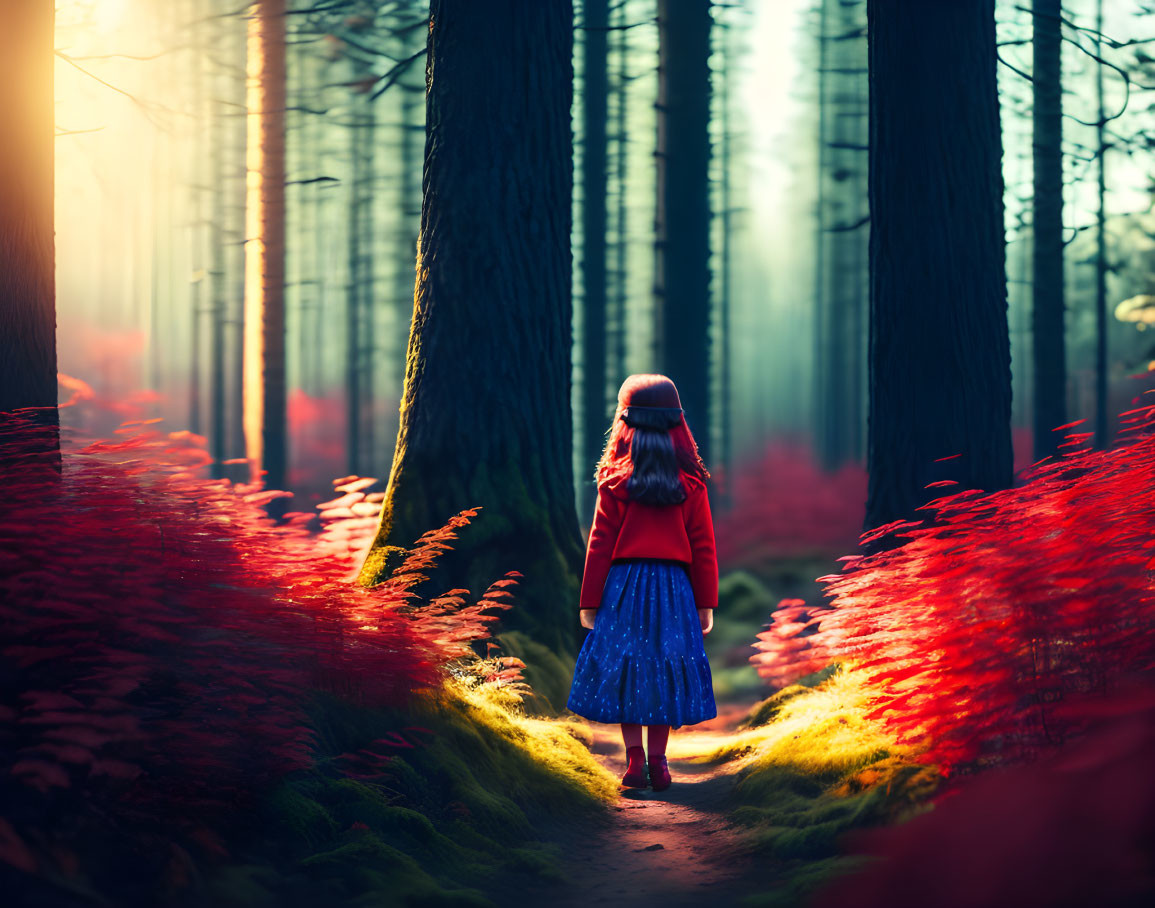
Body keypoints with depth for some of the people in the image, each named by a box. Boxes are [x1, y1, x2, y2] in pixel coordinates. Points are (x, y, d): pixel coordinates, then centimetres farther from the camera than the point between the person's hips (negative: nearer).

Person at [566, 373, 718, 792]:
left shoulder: (614, 483, -5)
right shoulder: (691, 484, -1)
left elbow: (600, 545, -4)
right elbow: (703, 546, 1)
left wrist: (590, 601, 2)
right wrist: (706, 601, 8)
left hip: (623, 584, -1)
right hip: (673, 587, 1)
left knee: (624, 668, 7)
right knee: (665, 669, 8)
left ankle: (634, 759, 2)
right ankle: (658, 762, 8)